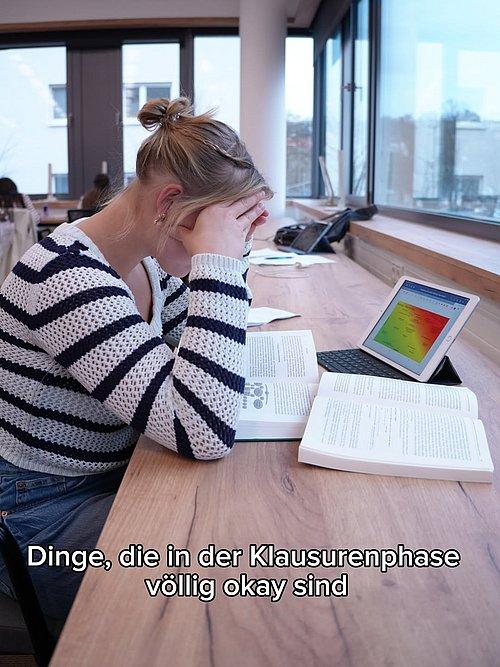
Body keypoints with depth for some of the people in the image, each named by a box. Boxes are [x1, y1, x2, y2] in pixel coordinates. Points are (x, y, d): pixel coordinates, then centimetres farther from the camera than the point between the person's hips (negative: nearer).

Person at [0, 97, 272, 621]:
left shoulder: (147, 260, -3)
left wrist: (235, 244, -2)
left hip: (110, 476, 8)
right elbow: (203, 432, -38)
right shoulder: (67, 276, -30)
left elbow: (209, 342, 15)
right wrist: (216, 257, -34)